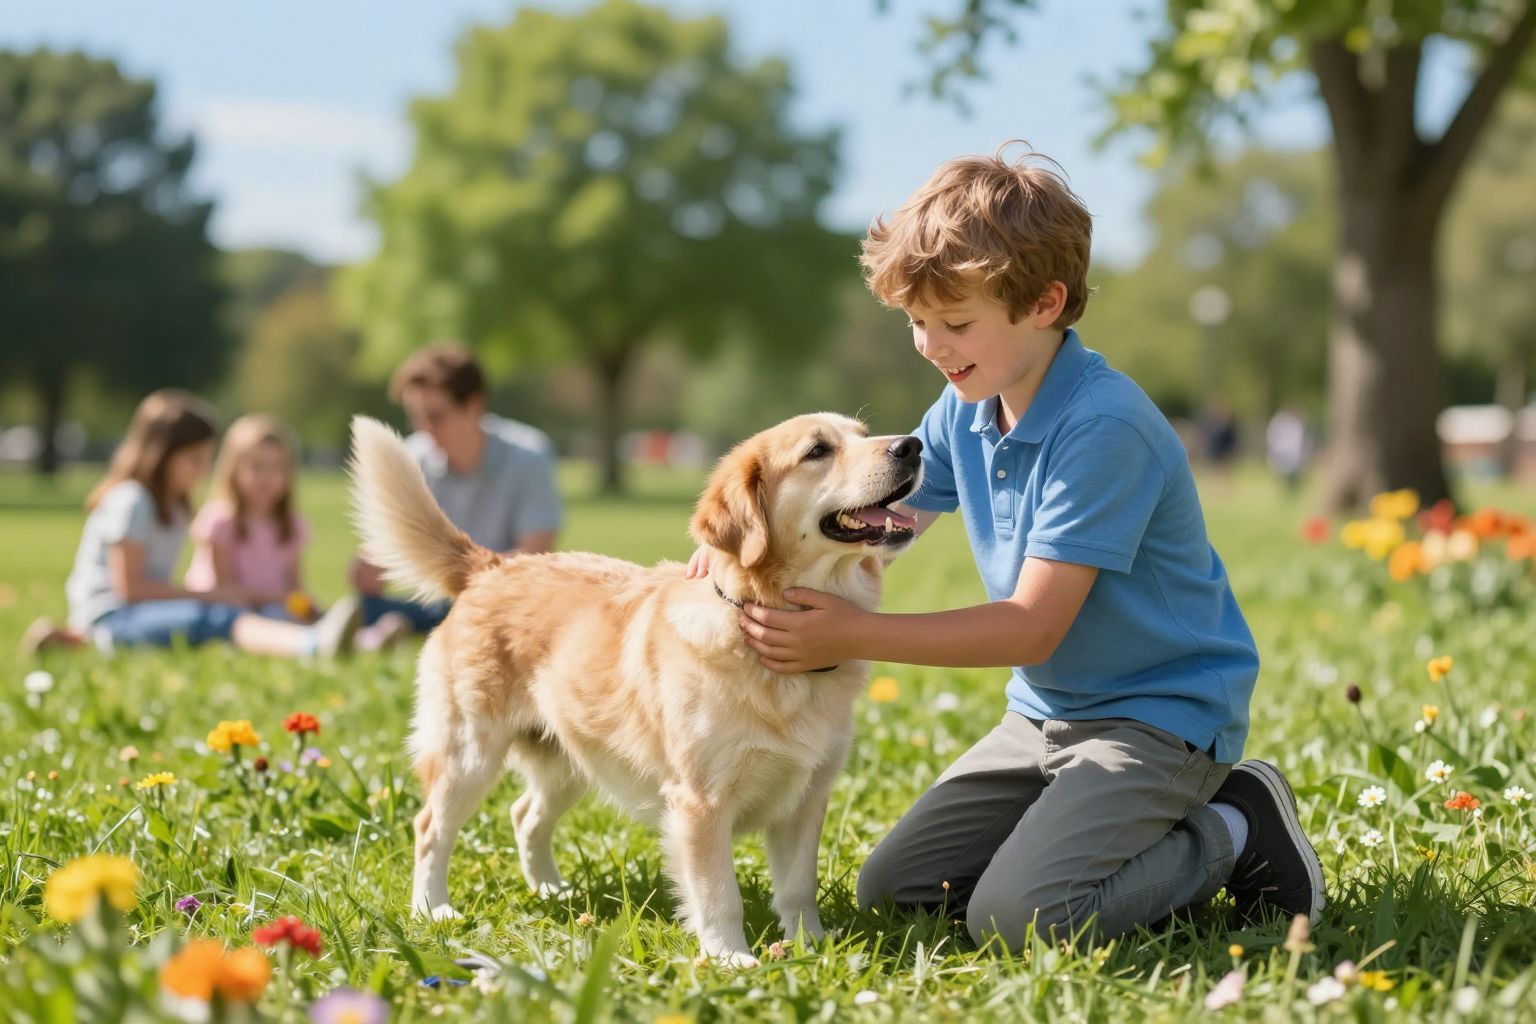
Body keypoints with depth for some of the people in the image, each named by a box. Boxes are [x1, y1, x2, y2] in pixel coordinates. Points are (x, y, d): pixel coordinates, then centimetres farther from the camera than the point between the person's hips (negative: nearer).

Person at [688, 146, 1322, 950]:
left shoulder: (1104, 427, -25)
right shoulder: (963, 412, 2)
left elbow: (1032, 627, -26)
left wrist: (852, 636, -28)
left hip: (1161, 714, -9)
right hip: (1046, 714, 9)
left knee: (1017, 917, -26)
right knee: (891, 889, 5)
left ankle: (1236, 837, -2)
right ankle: (1150, 833, 14)